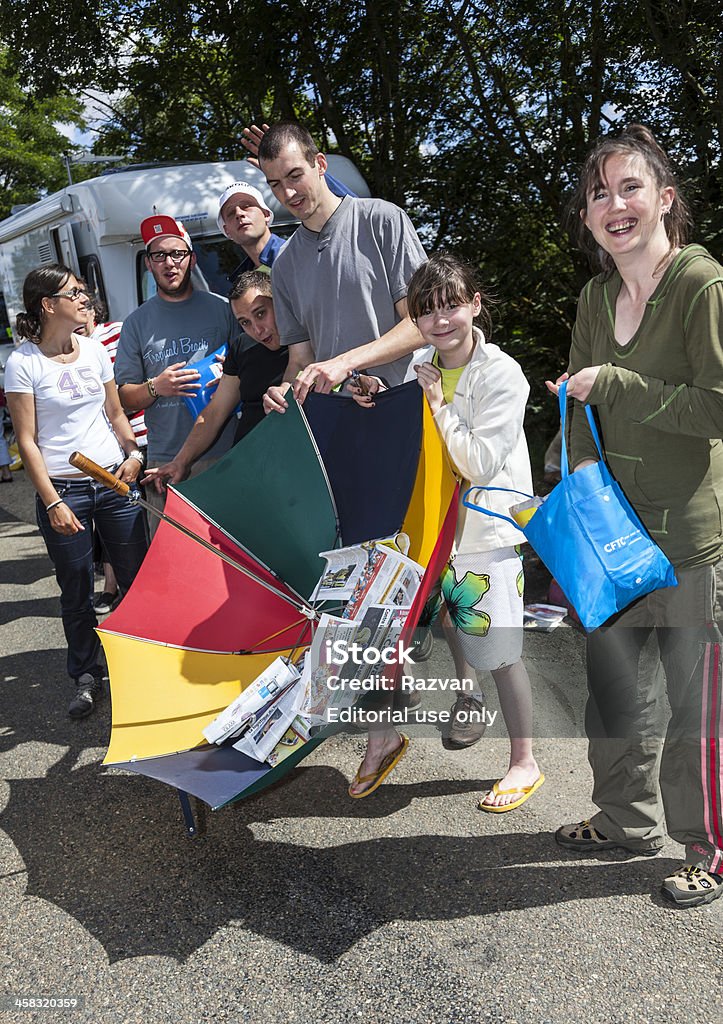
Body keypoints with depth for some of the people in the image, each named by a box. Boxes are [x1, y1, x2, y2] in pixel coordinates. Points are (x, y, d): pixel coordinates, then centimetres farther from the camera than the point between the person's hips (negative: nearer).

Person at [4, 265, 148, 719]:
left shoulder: (94, 350, 8)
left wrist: (133, 452, -2)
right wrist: (52, 502, -12)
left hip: (114, 481, 4)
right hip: (64, 489, -4)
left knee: (138, 576, 6)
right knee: (77, 591, 7)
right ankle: (87, 677, 24)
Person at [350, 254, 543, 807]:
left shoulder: (502, 374, -14)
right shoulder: (419, 368, 3)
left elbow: (478, 463, -21)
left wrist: (438, 402, -18)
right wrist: (381, 408, -6)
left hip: (487, 533, -5)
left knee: (499, 651, 4)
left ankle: (524, 762, 22)